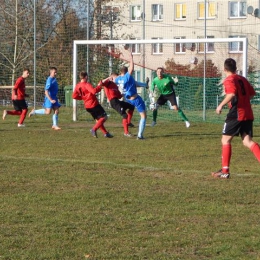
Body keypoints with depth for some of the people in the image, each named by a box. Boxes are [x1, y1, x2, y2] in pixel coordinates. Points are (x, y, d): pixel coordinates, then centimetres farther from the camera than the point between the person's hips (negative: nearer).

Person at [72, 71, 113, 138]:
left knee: (98, 120, 17)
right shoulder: (86, 85, -17)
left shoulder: (77, 86, 6)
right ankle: (94, 129, -16)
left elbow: (74, 96, 6)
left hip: (87, 106, 8)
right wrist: (99, 86, -16)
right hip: (94, 104, -8)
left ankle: (105, 133, 15)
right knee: (104, 117, -3)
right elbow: (94, 91, -31)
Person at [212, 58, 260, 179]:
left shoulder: (229, 80, -8)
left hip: (236, 114, -7)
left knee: (225, 140, 4)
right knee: (247, 141, 4)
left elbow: (232, 94, -25)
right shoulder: (242, 79, 15)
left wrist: (221, 105, -18)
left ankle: (225, 171, 3)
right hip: (248, 114, 7)